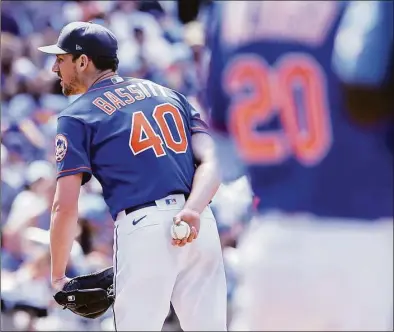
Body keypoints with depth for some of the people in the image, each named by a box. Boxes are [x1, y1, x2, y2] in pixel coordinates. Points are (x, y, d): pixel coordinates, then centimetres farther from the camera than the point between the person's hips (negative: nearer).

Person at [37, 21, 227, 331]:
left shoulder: (77, 117, 7)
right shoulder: (171, 95, 23)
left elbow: (65, 206, -1)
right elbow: (211, 162, 7)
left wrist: (58, 276, 8)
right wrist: (191, 212, -8)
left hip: (143, 229, -5)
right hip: (201, 224, 5)